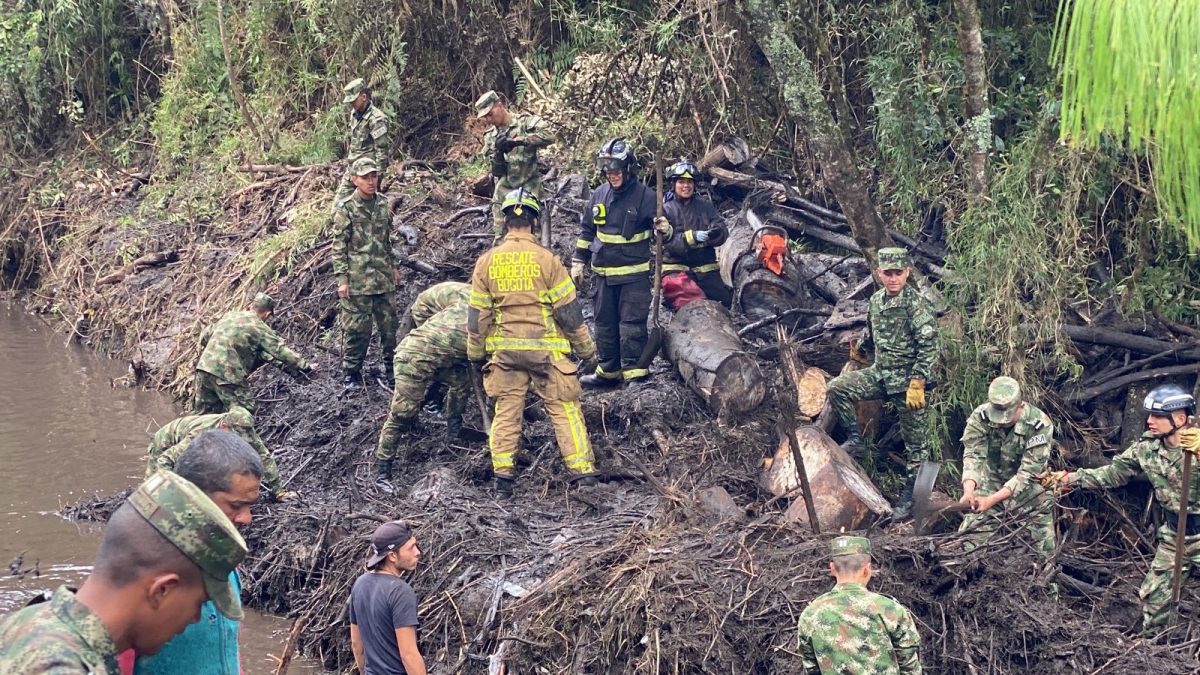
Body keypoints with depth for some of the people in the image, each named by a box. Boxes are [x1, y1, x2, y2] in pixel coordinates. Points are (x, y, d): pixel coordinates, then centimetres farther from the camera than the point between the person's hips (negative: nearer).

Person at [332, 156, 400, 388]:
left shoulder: (383, 205, 9)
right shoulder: (345, 209, -7)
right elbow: (339, 247, -7)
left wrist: (393, 267, 18)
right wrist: (342, 279, -11)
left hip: (384, 279, 5)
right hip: (358, 280, -5)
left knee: (389, 326, 8)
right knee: (357, 329, -1)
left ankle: (391, 370, 19)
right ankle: (351, 375, 10)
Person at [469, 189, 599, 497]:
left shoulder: (487, 262, 0)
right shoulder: (546, 259, -9)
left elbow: (477, 315, 5)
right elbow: (568, 310, -6)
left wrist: (475, 353, 17)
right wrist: (587, 350, 3)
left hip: (505, 350, 3)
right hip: (545, 348, -3)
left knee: (506, 411, 10)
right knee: (564, 409, 4)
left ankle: (503, 474, 7)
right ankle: (582, 471, 3)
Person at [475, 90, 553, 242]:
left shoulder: (525, 121, -6)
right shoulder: (490, 136, 9)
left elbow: (549, 137, -22)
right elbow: (497, 171, 4)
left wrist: (518, 141, -27)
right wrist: (498, 152, -17)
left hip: (528, 189, -4)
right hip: (504, 192, 4)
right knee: (500, 238, 4)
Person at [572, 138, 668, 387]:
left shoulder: (644, 195, -10)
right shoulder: (599, 195, 5)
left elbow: (658, 225, -8)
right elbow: (586, 230, 15)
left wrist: (664, 230, -32)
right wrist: (579, 262, 12)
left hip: (634, 273, -6)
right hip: (604, 272, 6)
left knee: (632, 323, -8)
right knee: (605, 322, 13)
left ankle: (635, 371, -4)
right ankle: (608, 371, 25)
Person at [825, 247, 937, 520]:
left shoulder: (916, 303, -15)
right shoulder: (876, 300, 7)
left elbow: (928, 347, -19)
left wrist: (917, 384, -23)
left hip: (907, 380, -6)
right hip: (879, 374, 6)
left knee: (916, 442, 1)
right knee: (837, 388, -10)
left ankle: (911, 496, 9)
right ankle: (855, 440, 4)